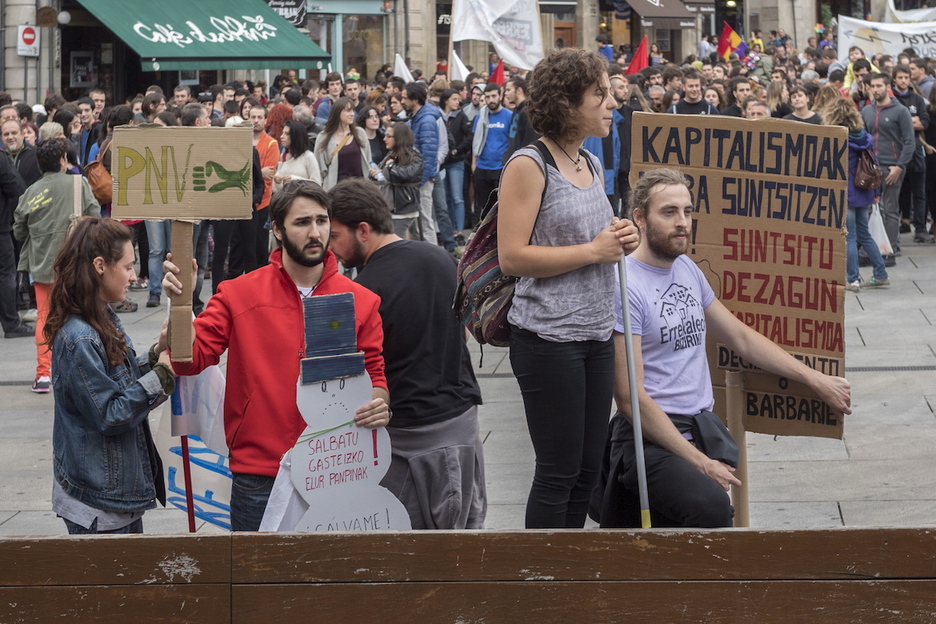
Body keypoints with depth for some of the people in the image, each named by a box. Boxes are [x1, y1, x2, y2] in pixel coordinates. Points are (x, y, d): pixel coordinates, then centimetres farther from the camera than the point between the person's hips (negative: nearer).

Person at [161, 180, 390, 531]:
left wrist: (379, 406, -12)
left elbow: (375, 374, 10)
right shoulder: (238, 296, 1)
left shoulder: (360, 302, 4)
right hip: (257, 477, -1)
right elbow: (190, 360, -5)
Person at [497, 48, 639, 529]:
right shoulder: (529, 165, -11)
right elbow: (512, 257, -17)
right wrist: (594, 250, -16)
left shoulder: (591, 164, 14)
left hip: (596, 333, 8)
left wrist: (620, 240, 7)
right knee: (559, 470, -3)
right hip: (548, 337, -8)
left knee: (587, 467, 11)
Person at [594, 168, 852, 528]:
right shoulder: (626, 286, -12)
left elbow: (740, 337, 26)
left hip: (704, 427, 8)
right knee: (709, 505, -33)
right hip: (652, 436, -8)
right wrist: (699, 463, -16)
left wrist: (815, 380, 20)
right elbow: (630, 397, -15)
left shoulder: (687, 269, 14)